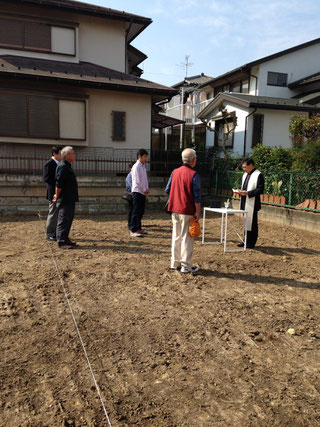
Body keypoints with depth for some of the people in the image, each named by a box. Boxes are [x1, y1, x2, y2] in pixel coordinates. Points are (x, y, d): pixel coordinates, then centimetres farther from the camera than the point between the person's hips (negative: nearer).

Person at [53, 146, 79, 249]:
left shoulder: (67, 166, 18)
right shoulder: (63, 166, -16)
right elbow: (59, 183, -21)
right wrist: (57, 197, -14)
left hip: (70, 200, 10)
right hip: (64, 200, -10)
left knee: (68, 219, 16)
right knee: (63, 220, -6)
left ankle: (65, 239, 25)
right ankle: (61, 242, -1)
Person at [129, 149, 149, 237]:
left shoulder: (143, 166, 16)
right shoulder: (136, 166, -12)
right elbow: (137, 181, -17)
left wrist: (147, 189, 4)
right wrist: (145, 190, -10)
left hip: (143, 192, 9)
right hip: (137, 191, -9)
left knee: (141, 211, 12)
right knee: (136, 211, -8)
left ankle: (138, 228, 22)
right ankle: (133, 230, -5)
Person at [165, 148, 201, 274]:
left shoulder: (175, 172, 5)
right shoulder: (193, 174, -12)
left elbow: (167, 190, 9)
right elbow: (196, 195, -14)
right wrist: (197, 212, -10)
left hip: (175, 210, 6)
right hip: (187, 211, -6)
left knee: (176, 236, 15)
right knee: (187, 238, 2)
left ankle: (175, 263, 23)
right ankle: (186, 266, 8)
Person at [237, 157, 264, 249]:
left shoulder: (258, 175, -9)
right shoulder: (245, 175, 18)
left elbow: (260, 190, -15)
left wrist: (248, 193, -22)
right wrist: (241, 191, 5)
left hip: (252, 204, -8)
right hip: (245, 203, 8)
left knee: (252, 223, -2)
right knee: (246, 222, 13)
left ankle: (251, 243, 6)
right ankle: (246, 241, 22)